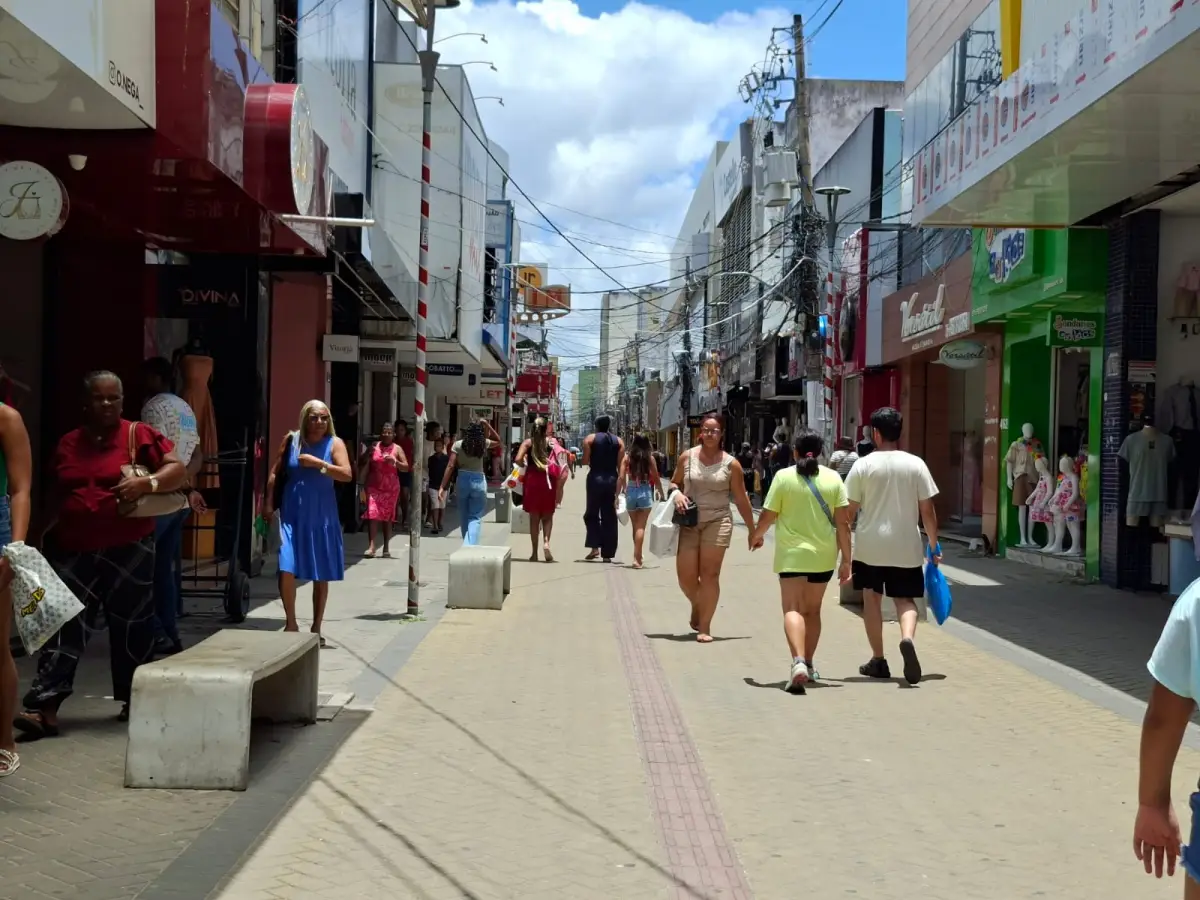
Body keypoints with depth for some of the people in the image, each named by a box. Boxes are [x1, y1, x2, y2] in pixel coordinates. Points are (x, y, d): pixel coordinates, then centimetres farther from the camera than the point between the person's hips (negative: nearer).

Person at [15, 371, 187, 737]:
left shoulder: (139, 435, -2)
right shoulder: (68, 443, 11)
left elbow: (178, 469, -6)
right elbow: (56, 495, 20)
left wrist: (147, 483, -23)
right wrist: (50, 533, 14)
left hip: (128, 550, -3)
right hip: (74, 551, 3)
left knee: (131, 627, 6)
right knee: (64, 625, -4)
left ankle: (133, 700, 20)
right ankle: (44, 709, -9)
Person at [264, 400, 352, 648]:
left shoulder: (334, 443, -2)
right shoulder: (291, 440, 3)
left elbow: (347, 474, -15)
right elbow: (275, 472, 9)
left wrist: (317, 463, -21)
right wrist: (269, 504, 4)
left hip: (321, 517, 0)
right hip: (292, 514, 0)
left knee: (321, 575, 7)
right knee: (286, 569, -12)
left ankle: (316, 628, 21)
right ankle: (291, 622, 8)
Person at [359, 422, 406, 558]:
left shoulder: (397, 449, 3)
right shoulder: (374, 446, 4)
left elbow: (406, 467, -1)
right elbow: (361, 465, 6)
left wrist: (395, 462, -19)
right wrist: (368, 454, -13)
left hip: (390, 487, 0)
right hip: (374, 486, 0)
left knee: (388, 516, 4)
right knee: (372, 514, -13)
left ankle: (386, 548, 10)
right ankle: (371, 546, -18)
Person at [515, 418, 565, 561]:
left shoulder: (528, 442, 1)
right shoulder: (551, 442, 3)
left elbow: (518, 459, -11)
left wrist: (525, 466, 9)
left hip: (532, 480, 0)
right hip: (548, 481, 0)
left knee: (534, 517, 7)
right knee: (547, 516, 11)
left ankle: (534, 553, 8)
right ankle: (546, 542, -14)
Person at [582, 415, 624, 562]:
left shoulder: (590, 439, 1)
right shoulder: (619, 441, 8)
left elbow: (585, 461, -5)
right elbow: (621, 465, 2)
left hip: (595, 478, -2)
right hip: (612, 479, 2)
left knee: (592, 513, 10)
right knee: (609, 517, 5)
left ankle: (595, 547, -7)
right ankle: (607, 554, 6)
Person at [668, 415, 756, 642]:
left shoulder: (731, 464, -1)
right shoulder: (687, 457, 4)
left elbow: (741, 499, 4)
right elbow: (674, 482, 17)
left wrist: (752, 530, 5)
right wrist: (677, 493, -7)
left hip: (717, 522, -2)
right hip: (688, 522, 2)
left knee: (709, 574, -5)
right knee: (686, 576, 1)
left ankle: (704, 627, 3)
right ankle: (697, 607, 33)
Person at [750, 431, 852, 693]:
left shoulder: (784, 477, -5)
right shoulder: (833, 478, 1)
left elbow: (768, 516, -4)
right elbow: (843, 522, -1)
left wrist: (757, 535, 17)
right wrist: (846, 559, 4)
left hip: (792, 554, -3)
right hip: (823, 555, 3)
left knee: (792, 609, -6)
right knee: (813, 611, 18)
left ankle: (798, 661, -28)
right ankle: (808, 665, 28)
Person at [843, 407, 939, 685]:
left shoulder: (863, 465, -5)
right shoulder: (916, 465, -2)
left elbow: (849, 510, -2)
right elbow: (927, 510, -1)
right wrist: (934, 545, 9)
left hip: (870, 545, -1)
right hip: (906, 546, 1)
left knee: (872, 598, 14)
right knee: (905, 599, 9)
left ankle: (878, 660, 16)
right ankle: (907, 638, -21)